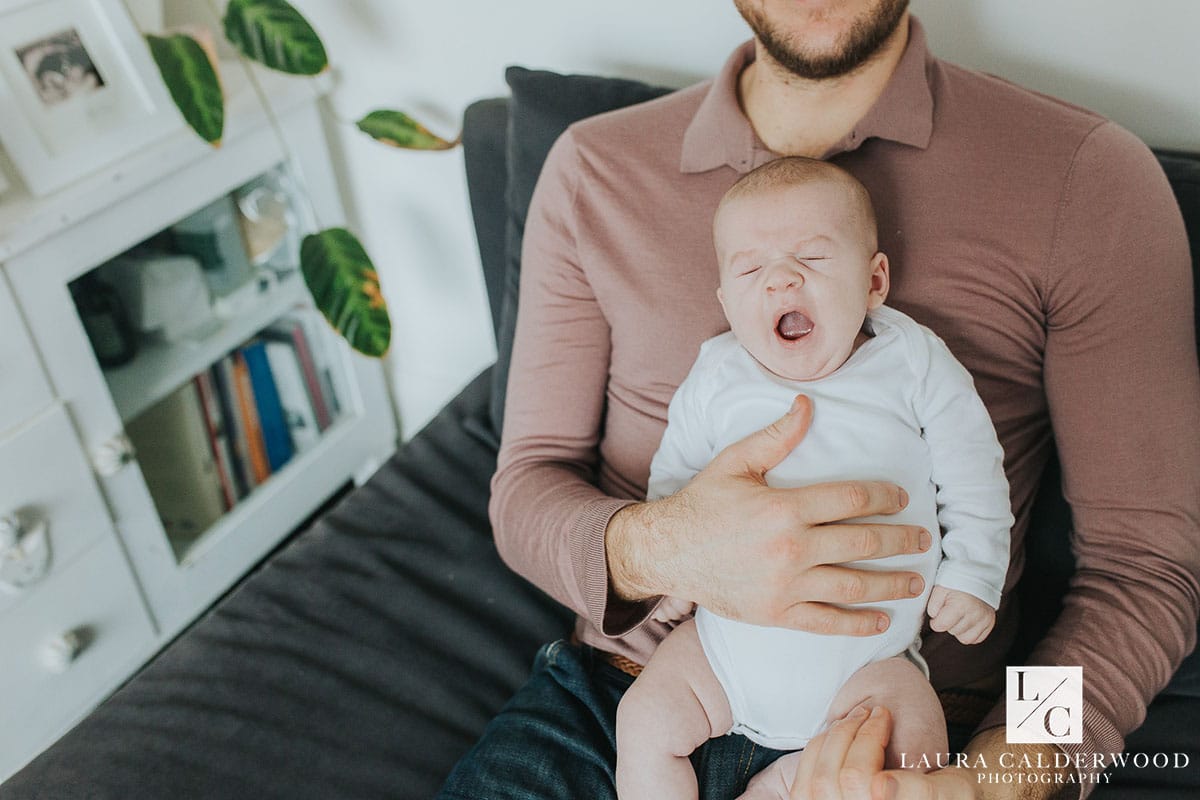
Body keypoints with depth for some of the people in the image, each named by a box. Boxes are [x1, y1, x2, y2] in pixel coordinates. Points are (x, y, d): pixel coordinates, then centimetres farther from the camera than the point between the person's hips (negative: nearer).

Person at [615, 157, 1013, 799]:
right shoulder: (715, 380, -3)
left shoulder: (918, 366, -7)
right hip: (731, 637, 2)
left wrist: (971, 576, -2)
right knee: (644, 723, -4)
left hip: (867, 654, -1)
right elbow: (674, 474, 11)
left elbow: (973, 477, 2)